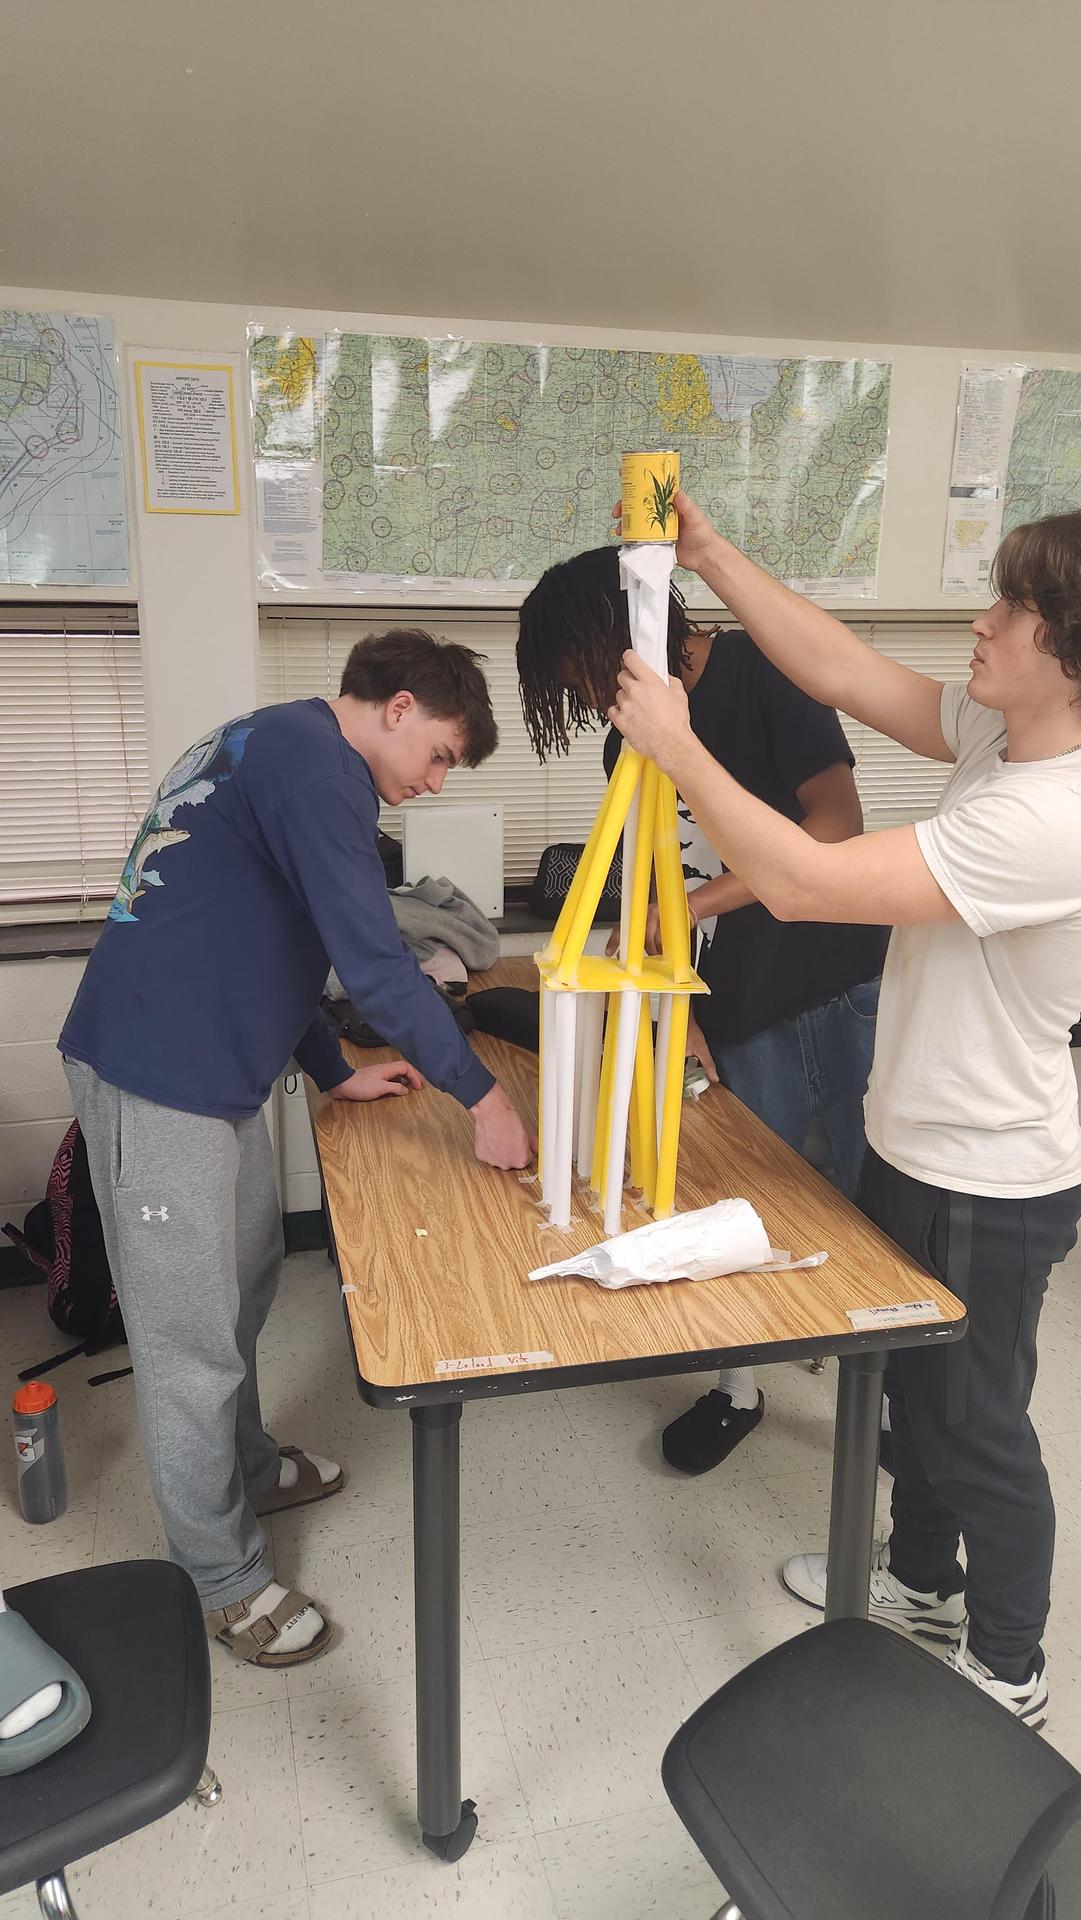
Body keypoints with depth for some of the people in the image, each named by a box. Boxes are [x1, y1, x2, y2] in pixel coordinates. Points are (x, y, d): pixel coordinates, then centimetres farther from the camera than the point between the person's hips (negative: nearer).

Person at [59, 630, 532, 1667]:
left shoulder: (277, 747, 17)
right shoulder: (315, 762, -16)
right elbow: (374, 961, -22)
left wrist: (334, 1073, 20)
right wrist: (482, 1096, -14)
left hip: (210, 1066, 10)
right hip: (154, 1077, -10)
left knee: (242, 1283, 22)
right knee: (192, 1340, 2)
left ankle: (244, 1468, 43)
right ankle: (223, 1580, 19)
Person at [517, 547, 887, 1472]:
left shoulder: (762, 675, -10)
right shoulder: (629, 744, 8)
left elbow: (837, 824, -21)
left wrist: (699, 901, -25)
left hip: (848, 996, -4)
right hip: (746, 1014, 5)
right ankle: (738, 1387, 30)